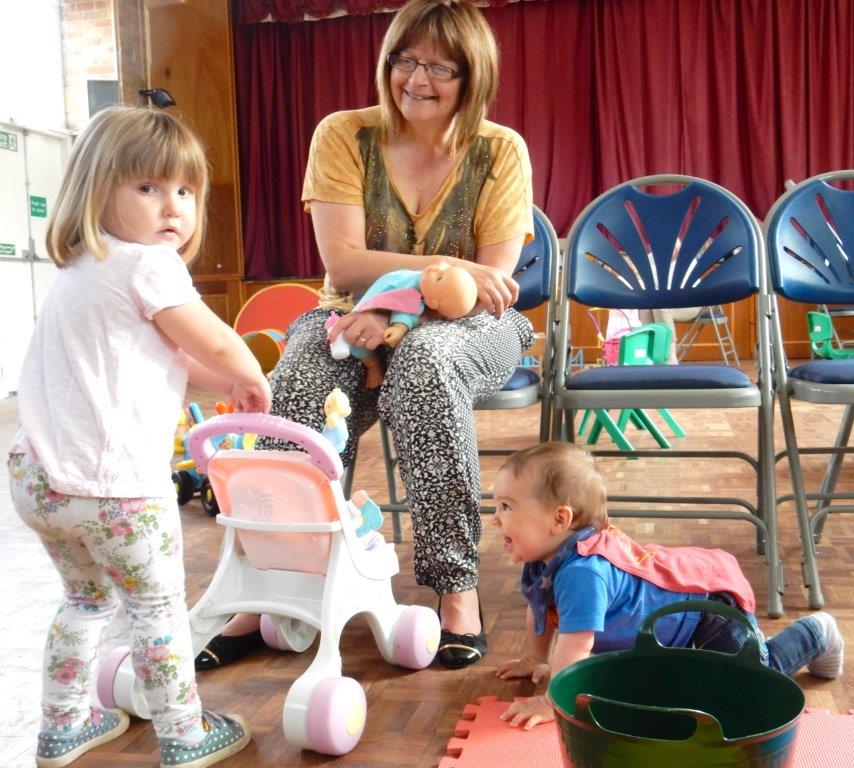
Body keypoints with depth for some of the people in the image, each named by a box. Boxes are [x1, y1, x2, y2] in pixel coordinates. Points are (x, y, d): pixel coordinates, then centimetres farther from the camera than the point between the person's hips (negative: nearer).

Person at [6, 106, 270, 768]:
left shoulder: (81, 269, 17)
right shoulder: (150, 265, -13)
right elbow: (216, 346, -8)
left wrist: (226, 384, 20)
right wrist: (251, 382, 11)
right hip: (110, 484, -9)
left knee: (86, 599, 28)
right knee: (159, 609, 10)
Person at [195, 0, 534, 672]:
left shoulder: (501, 151, -2)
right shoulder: (343, 137, -2)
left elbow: (491, 283, -10)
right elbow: (343, 265, -11)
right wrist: (441, 268, -24)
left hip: (464, 328, -1)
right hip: (355, 321, 1)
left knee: (422, 362, -38)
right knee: (298, 387, -33)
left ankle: (457, 585, -28)